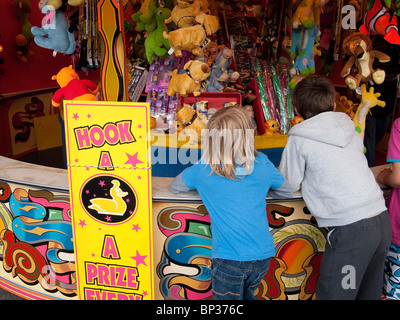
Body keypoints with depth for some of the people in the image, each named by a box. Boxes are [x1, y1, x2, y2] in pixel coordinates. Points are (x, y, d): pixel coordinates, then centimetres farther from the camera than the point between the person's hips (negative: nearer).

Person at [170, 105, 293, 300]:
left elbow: (174, 188, 10)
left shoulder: (202, 170, -7)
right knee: (246, 294, 28)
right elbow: (287, 192, 14)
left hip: (229, 258, -3)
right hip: (263, 255, 4)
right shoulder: (262, 164, -2)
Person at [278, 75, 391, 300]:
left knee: (332, 295, 4)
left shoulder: (299, 139, -5)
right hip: (382, 220, 7)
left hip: (350, 229, -7)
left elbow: (288, 186, 1)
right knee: (369, 293, 20)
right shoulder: (351, 131, 12)